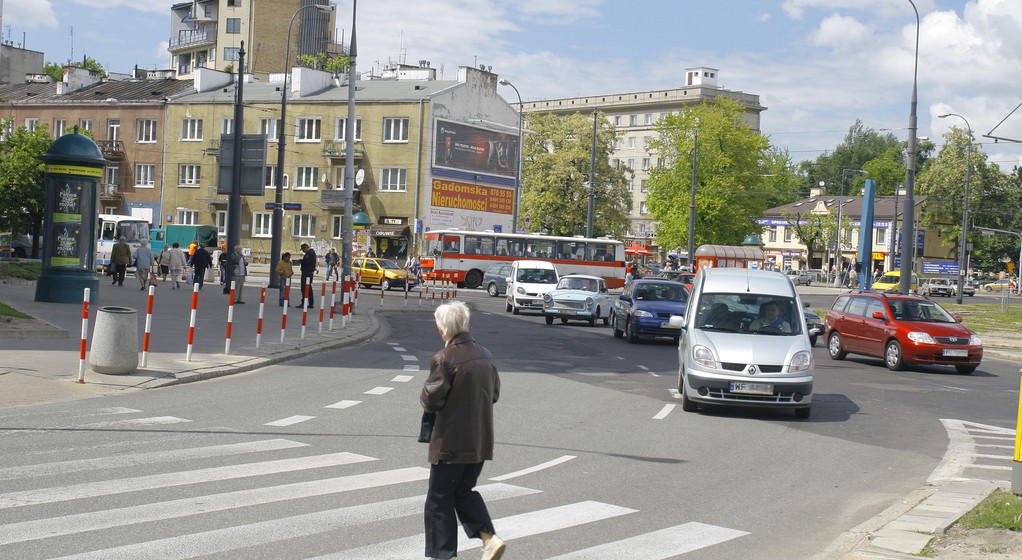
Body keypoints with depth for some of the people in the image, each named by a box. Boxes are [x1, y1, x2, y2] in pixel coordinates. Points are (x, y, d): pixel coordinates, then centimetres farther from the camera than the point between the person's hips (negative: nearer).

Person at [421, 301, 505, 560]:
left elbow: (431, 399, -16)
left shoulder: (444, 358, -16)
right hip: (481, 441, 7)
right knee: (464, 491, 21)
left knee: (440, 499, 6)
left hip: (451, 443, -7)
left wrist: (426, 399, 6)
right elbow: (495, 393, 15)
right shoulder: (484, 355, 6)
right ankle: (490, 537, 6)